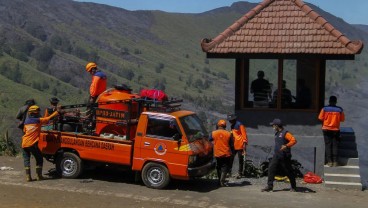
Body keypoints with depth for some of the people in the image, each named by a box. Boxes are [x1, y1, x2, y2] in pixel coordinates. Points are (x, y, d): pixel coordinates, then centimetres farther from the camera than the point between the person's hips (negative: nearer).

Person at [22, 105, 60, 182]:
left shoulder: (26, 121, 15)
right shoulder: (38, 120, -1)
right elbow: (49, 118, 2)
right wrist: (57, 111, 11)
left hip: (24, 143, 5)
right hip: (32, 144, -5)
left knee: (26, 159, 10)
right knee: (39, 159, 9)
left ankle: (28, 176, 1)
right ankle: (39, 176, 7)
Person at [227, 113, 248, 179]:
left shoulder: (240, 125, -10)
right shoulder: (232, 126, 15)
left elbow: (244, 135, -13)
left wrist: (244, 144, -17)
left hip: (240, 146, -7)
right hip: (234, 146, 8)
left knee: (240, 160, 2)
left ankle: (240, 173, 8)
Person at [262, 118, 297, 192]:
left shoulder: (285, 133, -12)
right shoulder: (276, 134, 15)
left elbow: (294, 140, -22)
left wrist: (286, 146, -31)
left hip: (284, 156, -8)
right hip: (276, 156, 8)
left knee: (289, 171, 4)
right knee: (271, 168, -6)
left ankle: (293, 187, 22)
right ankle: (269, 186, -5)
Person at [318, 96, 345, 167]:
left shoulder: (325, 109, -8)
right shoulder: (340, 109, -5)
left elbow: (321, 118, -5)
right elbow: (342, 119, 0)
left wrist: (323, 125, 12)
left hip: (326, 129, 0)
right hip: (336, 129, 1)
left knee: (328, 145, 5)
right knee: (335, 145, 6)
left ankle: (329, 161, 1)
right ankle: (335, 161, 3)